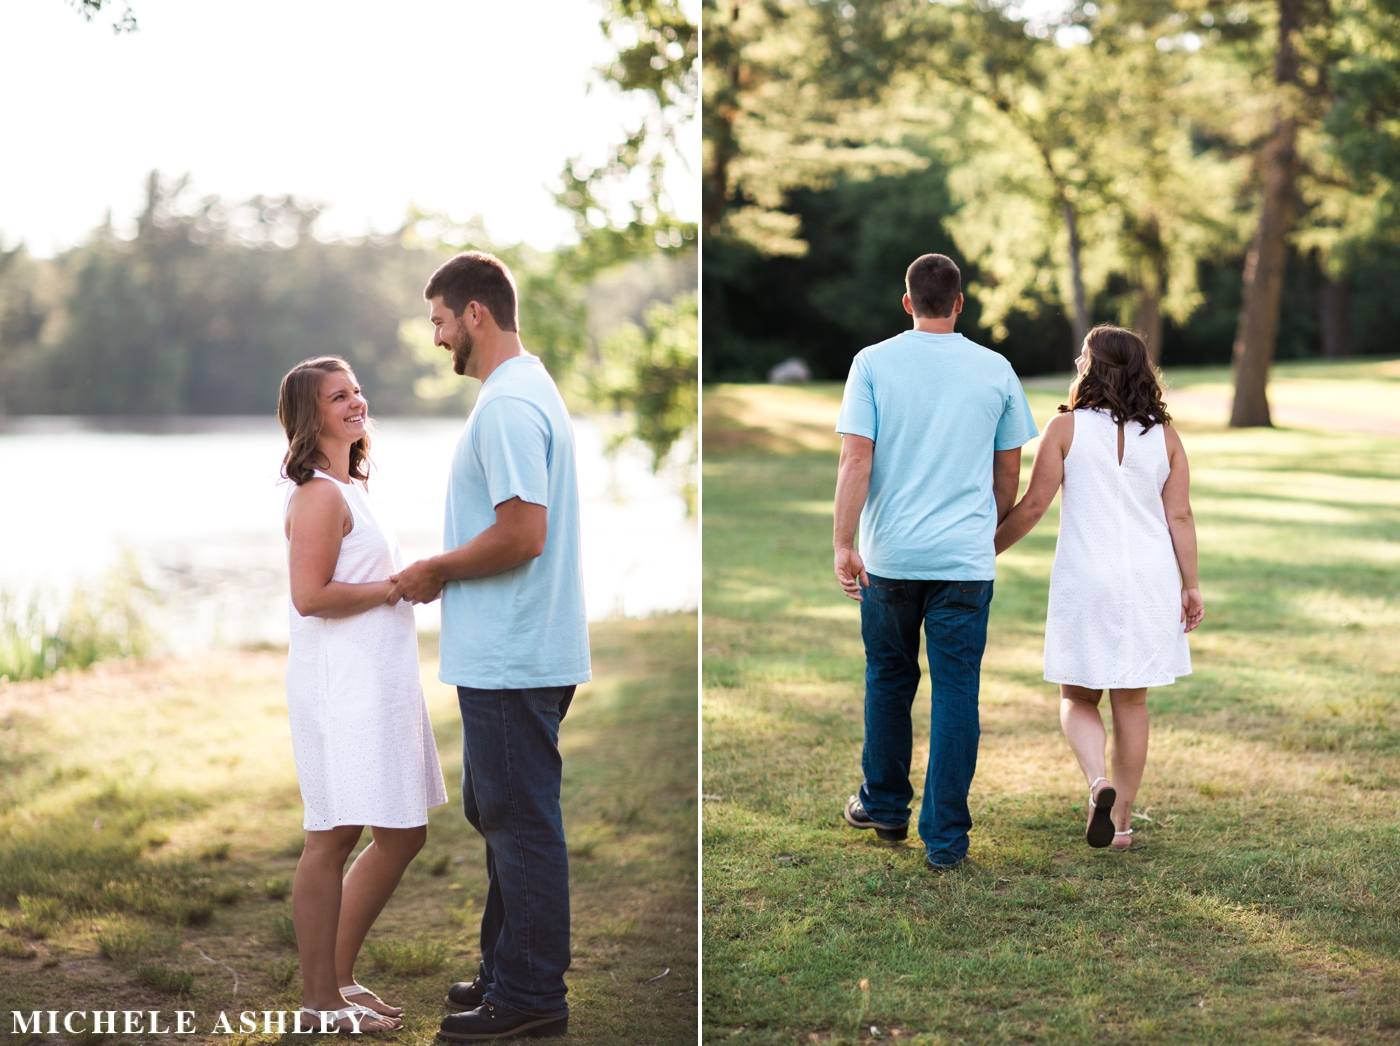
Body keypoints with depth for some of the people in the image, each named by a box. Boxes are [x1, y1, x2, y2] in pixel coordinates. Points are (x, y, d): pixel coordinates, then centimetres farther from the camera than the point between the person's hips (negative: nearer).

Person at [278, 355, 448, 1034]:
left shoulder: (348, 487, 19)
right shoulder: (320, 495, -13)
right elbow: (310, 595, -22)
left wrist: (409, 579, 14)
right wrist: (398, 586, -15)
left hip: (378, 684, 11)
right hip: (340, 686, -11)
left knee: (403, 834, 14)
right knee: (333, 837, -2)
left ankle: (338, 974, 25)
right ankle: (320, 999, 8)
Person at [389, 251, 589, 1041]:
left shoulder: (508, 405, -18)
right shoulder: (529, 388, 16)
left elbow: (521, 534, -25)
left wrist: (435, 571, -12)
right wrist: (446, 571, 14)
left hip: (513, 659, -11)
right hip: (509, 653, 11)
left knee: (520, 822, -3)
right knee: (502, 814, 18)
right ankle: (508, 971, 28)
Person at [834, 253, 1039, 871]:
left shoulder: (874, 363, -2)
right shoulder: (996, 370, 3)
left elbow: (856, 458, -10)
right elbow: (1009, 471, 9)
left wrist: (844, 543, -8)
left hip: (891, 555, 0)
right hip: (967, 558, 0)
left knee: (888, 680, 17)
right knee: (956, 692, 2)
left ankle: (885, 807, 29)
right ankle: (945, 837, 3)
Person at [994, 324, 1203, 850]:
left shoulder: (1066, 427, -6)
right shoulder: (1164, 436, 2)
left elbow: (1033, 505, -5)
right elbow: (1179, 516, 0)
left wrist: (988, 549, 7)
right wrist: (1191, 585, 6)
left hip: (1086, 579, -2)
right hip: (1150, 583, 2)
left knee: (1077, 698, 10)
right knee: (1131, 702, 11)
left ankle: (1098, 781, -16)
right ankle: (1121, 820, 15)